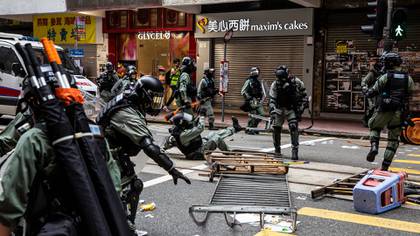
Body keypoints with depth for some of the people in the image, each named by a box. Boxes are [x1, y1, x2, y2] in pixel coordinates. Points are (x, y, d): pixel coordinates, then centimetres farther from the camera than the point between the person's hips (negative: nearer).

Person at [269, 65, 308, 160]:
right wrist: (272, 111, -26)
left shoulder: (296, 82, -16)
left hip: (292, 109, -2)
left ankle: (295, 151, -13)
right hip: (279, 108, 2)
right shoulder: (275, 85, -13)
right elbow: (272, 100, -13)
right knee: (276, 128, 1)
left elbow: (304, 96, -5)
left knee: (293, 128, -17)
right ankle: (277, 149, 20)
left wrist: (300, 109, -9)